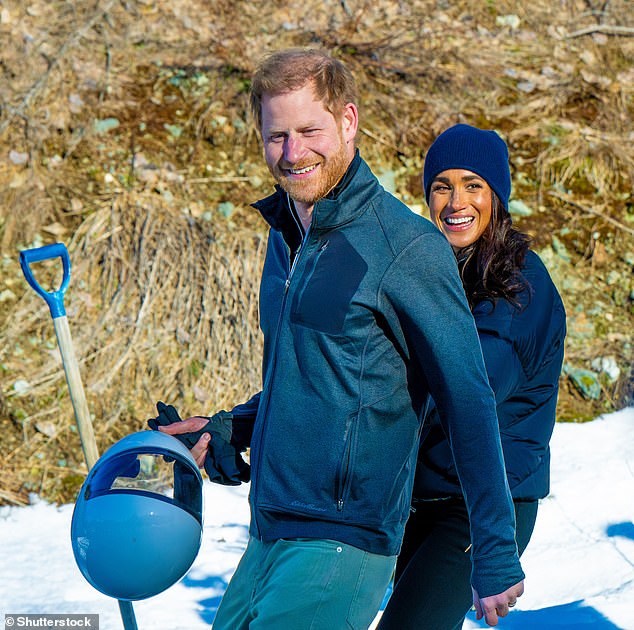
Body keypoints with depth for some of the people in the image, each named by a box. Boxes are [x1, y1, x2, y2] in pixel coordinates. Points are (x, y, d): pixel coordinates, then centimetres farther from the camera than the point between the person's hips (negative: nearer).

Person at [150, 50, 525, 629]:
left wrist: (497, 556, -11)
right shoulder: (286, 237, 13)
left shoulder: (409, 248, -12)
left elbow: (469, 405, -11)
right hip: (268, 536, 8)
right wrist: (226, 431, 13)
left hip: (344, 540, -8)